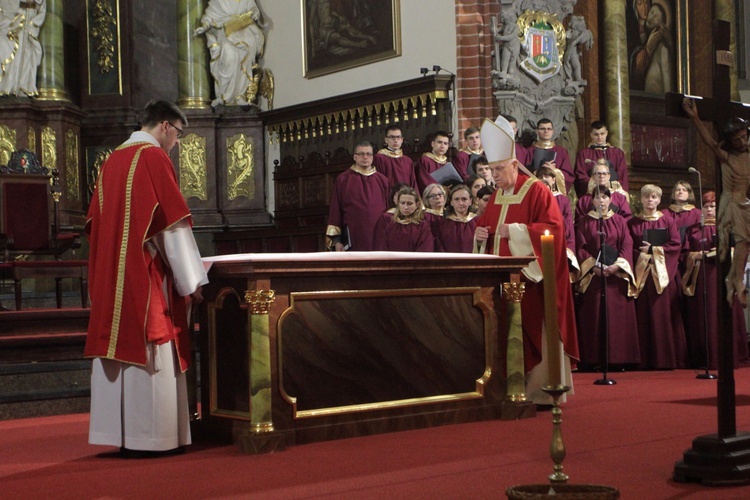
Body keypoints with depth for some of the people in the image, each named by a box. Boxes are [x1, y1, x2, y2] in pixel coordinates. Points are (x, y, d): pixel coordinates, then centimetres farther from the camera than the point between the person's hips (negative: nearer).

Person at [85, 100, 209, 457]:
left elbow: (97, 221, 19)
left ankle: (119, 432, 12)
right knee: (149, 353, -4)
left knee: (121, 345, 8)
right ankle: (146, 436, -2)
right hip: (147, 276, -8)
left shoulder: (112, 161, 15)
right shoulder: (155, 157, -8)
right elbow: (174, 222, -13)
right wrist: (191, 280, -11)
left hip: (111, 277, 8)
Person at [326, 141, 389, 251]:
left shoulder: (382, 180, 10)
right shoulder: (343, 180, 4)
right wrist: (336, 240, -4)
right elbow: (335, 209, 2)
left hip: (379, 239, 2)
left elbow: (388, 209, 12)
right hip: (353, 238, -2)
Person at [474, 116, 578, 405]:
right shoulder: (497, 195, 16)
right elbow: (484, 225, 24)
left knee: (534, 332, -5)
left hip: (530, 276, -7)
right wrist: (481, 234, 0)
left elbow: (554, 228, -15)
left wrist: (515, 231, -21)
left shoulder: (536, 191, -7)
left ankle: (542, 391, 1)